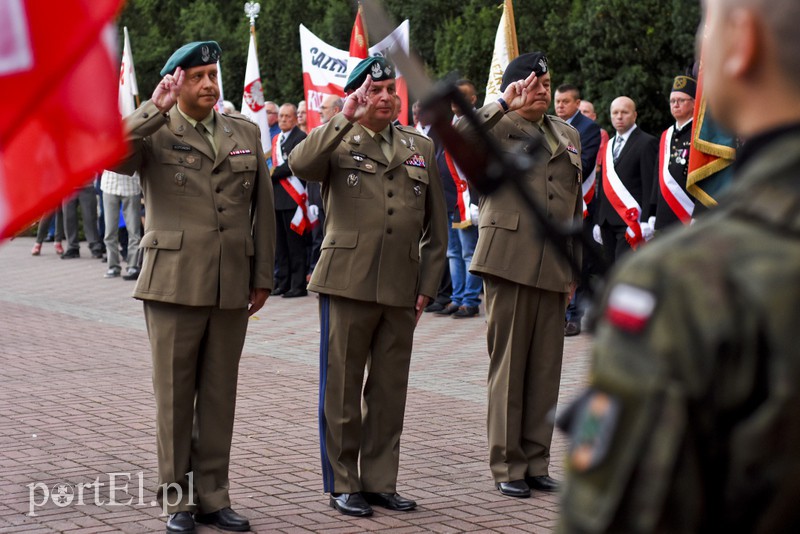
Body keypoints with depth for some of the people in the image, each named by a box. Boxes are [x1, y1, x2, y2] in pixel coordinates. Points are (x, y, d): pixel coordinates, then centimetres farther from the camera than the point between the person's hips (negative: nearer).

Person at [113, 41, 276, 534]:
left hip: (231, 288, 3)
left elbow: (263, 209, 13)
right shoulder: (155, 133, 0)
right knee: (175, 396, 4)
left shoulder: (247, 134, 12)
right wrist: (157, 108, -18)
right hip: (175, 285, -3)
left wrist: (263, 277, 10)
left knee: (220, 396, 9)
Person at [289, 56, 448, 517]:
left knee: (390, 391, 8)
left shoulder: (421, 147, 13)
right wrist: (346, 118, -21)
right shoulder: (338, 143, 3)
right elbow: (300, 165, -21)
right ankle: (342, 484, 12)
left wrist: (427, 286, 8)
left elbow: (436, 227, 14)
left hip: (401, 289, 3)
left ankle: (380, 482, 18)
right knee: (342, 388, 3)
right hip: (348, 284, -3)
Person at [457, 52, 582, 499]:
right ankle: (508, 466, 6)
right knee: (508, 365, -1)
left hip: (553, 266, 5)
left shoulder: (568, 136, 19)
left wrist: (574, 268, 17)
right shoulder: (498, 128, 1)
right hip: (509, 259, -5)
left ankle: (537, 462, 16)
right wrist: (505, 104, -18)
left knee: (546, 368, 7)